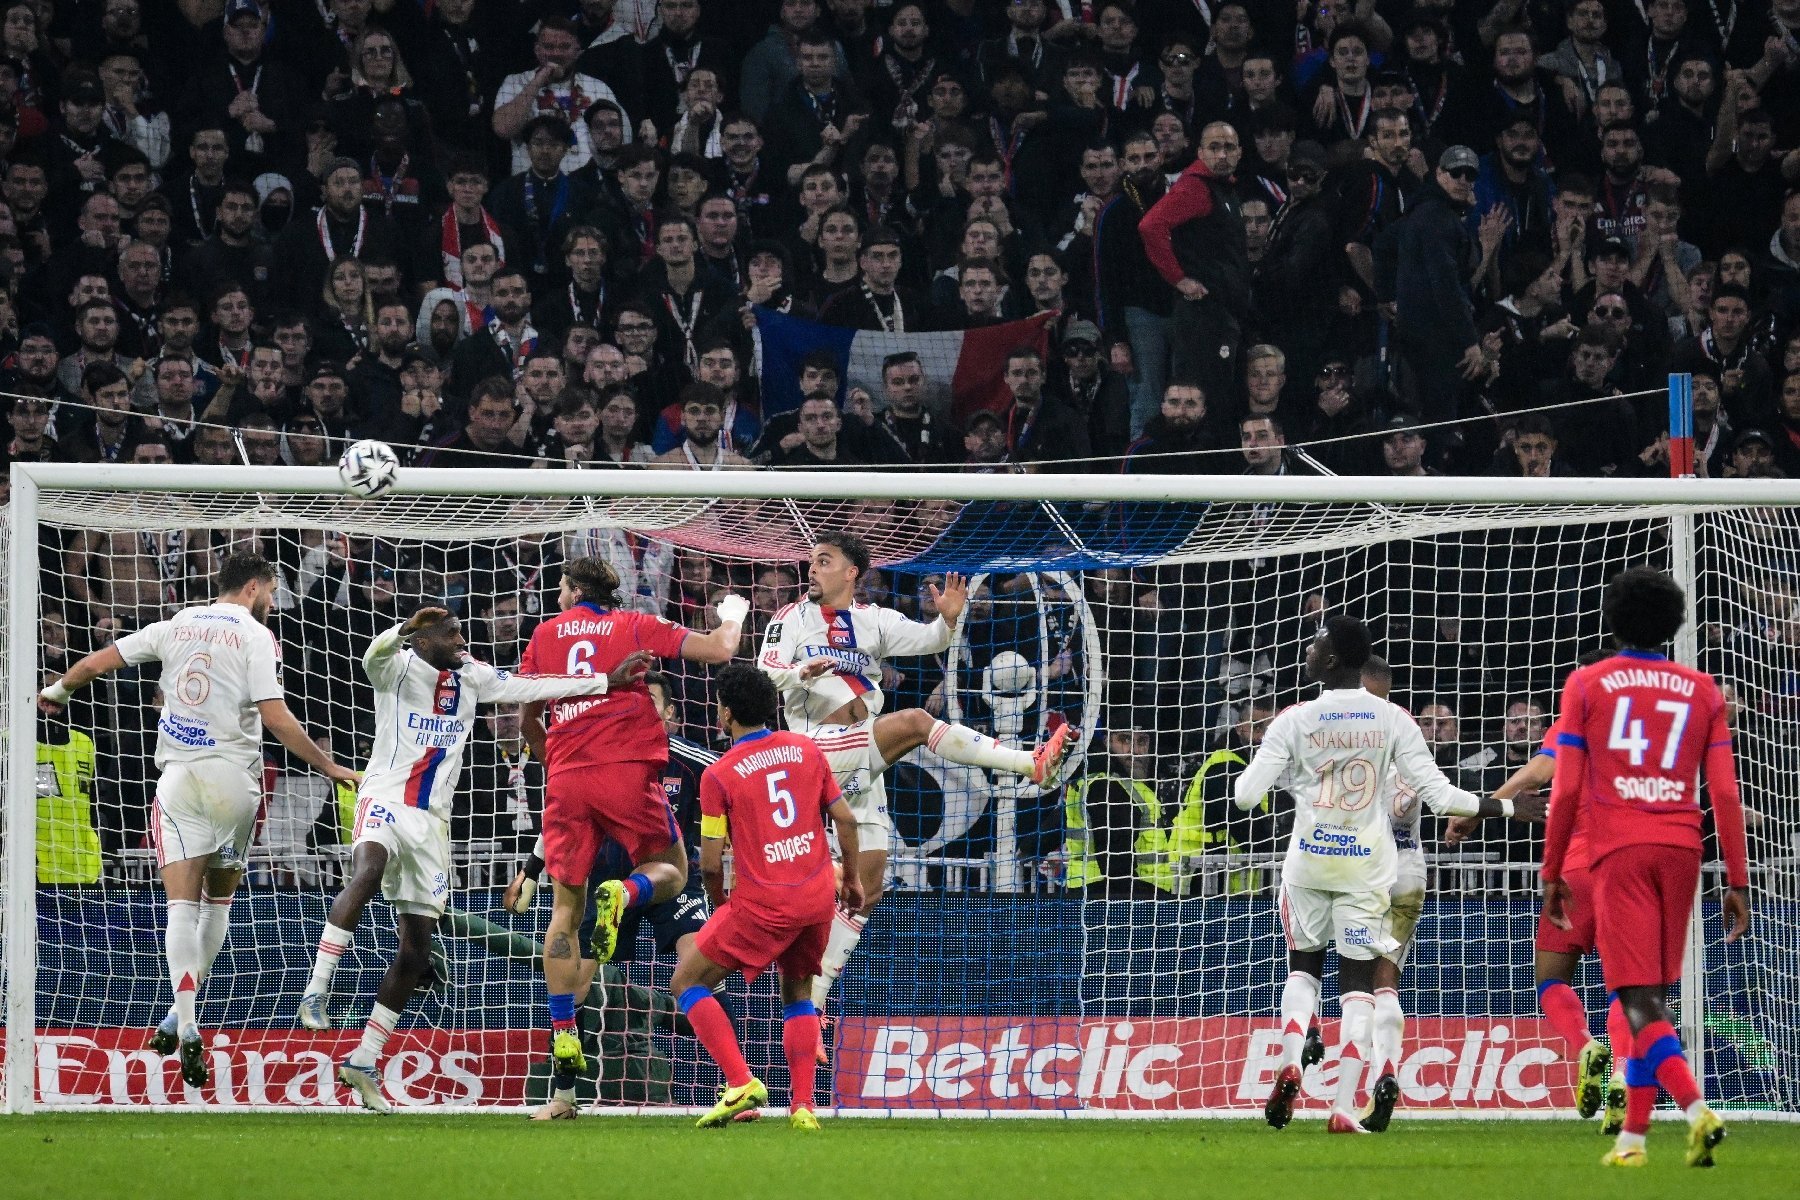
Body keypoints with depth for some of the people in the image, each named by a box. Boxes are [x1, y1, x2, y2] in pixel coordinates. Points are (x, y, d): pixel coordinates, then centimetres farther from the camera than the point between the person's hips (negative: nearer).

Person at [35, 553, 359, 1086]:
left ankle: (186, 1027, -21)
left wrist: (57, 692, 34)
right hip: (233, 775, -2)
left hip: (178, 778, 2)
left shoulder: (177, 625, 10)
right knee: (219, 898, 15)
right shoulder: (256, 636, -2)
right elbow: (275, 717, -11)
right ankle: (181, 1015, 10)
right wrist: (328, 766, -3)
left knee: (183, 904, -4)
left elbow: (98, 662, 15)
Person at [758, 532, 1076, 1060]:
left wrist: (948, 619, -16)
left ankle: (813, 1004, 6)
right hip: (817, 748, -5)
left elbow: (929, 640, 5)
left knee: (866, 891, 3)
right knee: (914, 721, -23)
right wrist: (802, 672, -28)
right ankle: (1033, 762, -21)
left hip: (863, 767, 6)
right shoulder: (792, 618, 5)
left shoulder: (873, 620, 16)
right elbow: (767, 673, -7)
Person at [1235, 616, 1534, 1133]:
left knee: (1303, 967, 20)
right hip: (1366, 867, 0)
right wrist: (1508, 807, 6)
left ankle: (1289, 1062, -5)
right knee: (1359, 980, 4)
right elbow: (1439, 794, -5)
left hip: (1309, 862, 0)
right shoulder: (1393, 720, -4)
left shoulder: (1294, 721, -7)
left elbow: (1245, 794, -7)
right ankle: (1344, 1107, -5)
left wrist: (1270, 771, 17)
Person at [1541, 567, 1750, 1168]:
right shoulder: (1702, 691, 11)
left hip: (1619, 848, -3)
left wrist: (1552, 874, 8)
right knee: (1653, 998, 14)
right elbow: (1725, 793, 6)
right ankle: (1632, 1136, 15)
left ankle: (1696, 1107, -31)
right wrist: (1737, 883, 8)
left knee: (1640, 1001, -8)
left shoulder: (1587, 685, 4)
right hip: (1682, 847, 3)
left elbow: (1565, 789, 1)